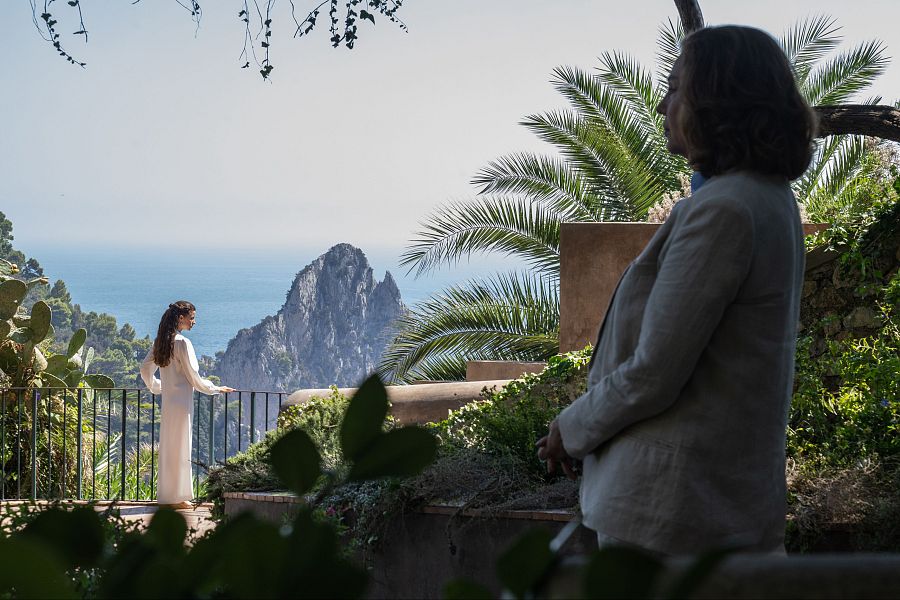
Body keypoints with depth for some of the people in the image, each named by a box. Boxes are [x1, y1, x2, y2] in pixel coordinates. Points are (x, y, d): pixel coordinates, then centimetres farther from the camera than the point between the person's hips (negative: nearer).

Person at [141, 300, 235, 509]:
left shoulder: (161, 342, 8)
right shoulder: (182, 343, -16)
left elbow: (145, 368, 16)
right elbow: (194, 378, -14)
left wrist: (156, 387, 30)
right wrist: (216, 389, -1)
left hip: (167, 401, 8)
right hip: (181, 402, -8)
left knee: (168, 448, 14)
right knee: (180, 449, -1)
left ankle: (166, 495, 21)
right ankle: (177, 497, 4)